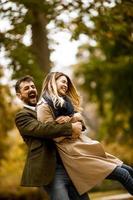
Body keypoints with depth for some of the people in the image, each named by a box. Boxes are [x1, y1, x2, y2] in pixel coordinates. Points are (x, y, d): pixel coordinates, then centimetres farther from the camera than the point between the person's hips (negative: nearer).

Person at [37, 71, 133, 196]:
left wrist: (70, 118, -9)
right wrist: (73, 126, -3)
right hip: (73, 152, -9)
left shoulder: (65, 101, 21)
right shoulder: (44, 107, -7)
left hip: (84, 145, 9)